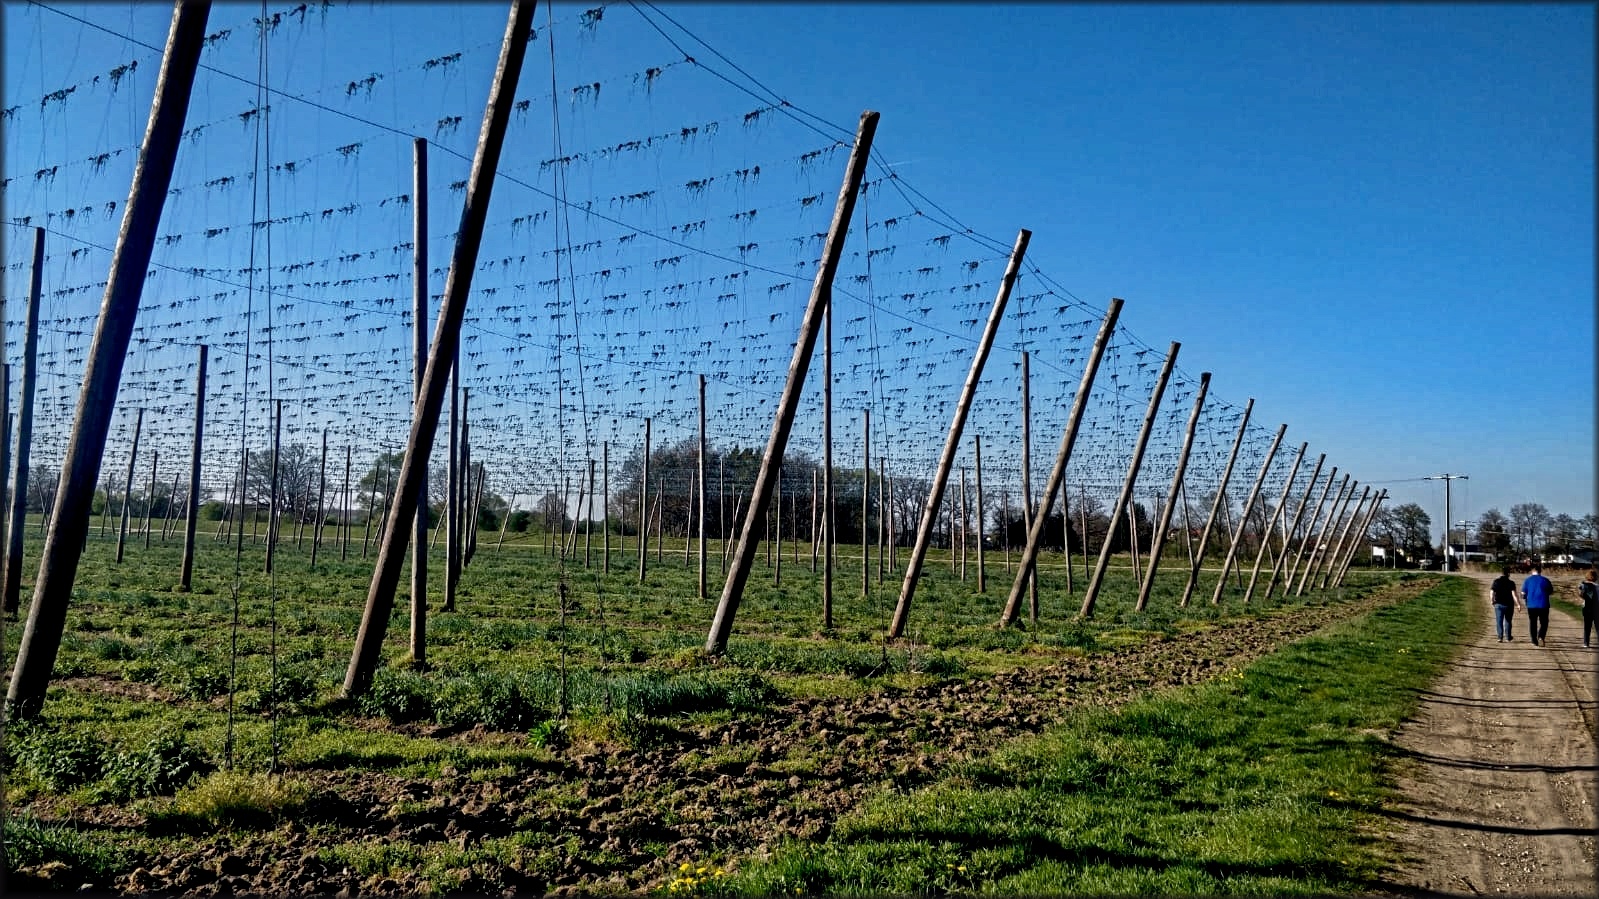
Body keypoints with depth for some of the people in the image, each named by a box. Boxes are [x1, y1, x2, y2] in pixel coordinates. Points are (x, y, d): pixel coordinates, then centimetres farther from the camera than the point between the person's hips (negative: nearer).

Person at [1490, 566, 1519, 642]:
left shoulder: (1496, 581, -1)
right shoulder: (1511, 583, -8)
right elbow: (1514, 594, -15)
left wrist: (1492, 601, 14)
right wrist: (1518, 604, -11)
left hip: (1498, 604, 1)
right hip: (1508, 604, -1)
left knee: (1499, 621, 2)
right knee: (1508, 621, 13)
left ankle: (1500, 637, -7)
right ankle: (1508, 637, 21)